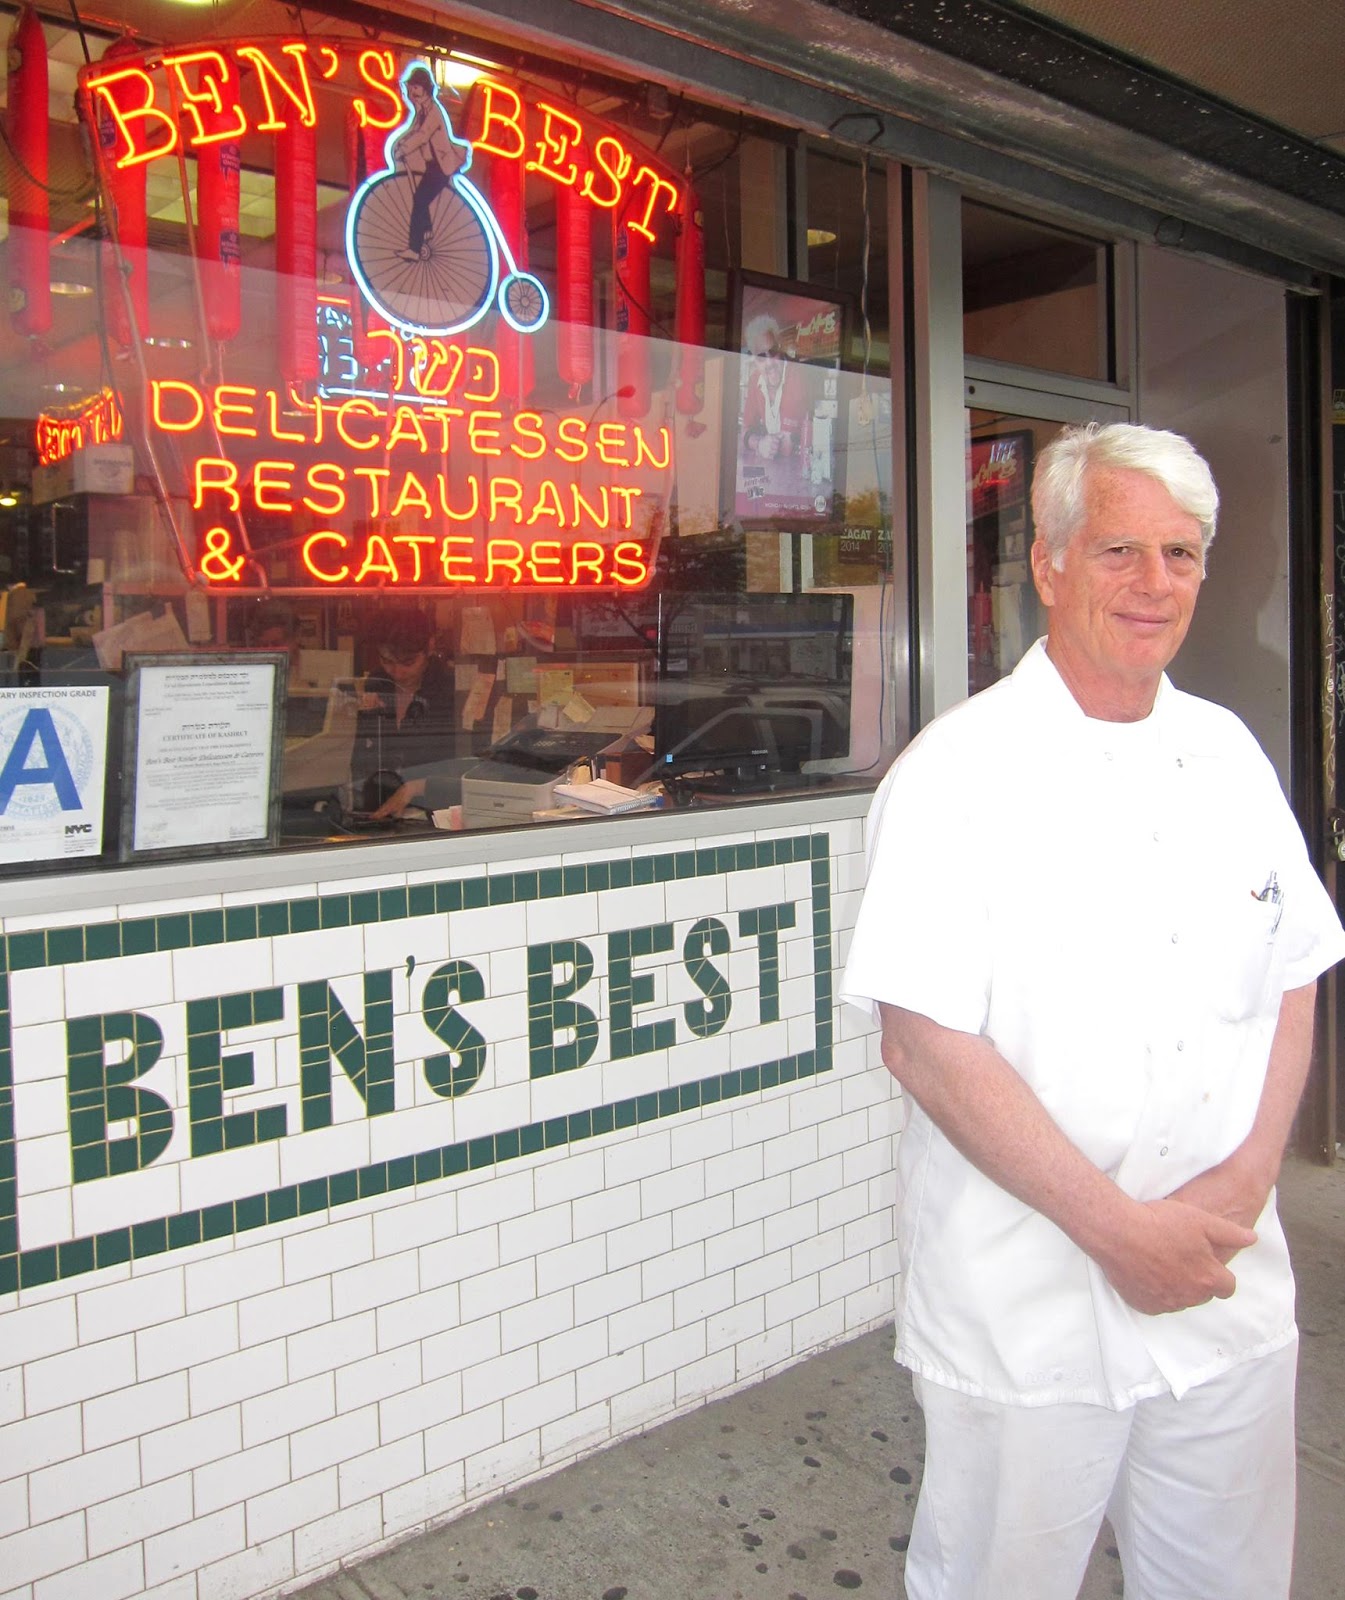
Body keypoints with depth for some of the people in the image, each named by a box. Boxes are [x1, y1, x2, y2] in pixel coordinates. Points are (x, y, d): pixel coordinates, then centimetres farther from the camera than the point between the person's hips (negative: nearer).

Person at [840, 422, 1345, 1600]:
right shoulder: (961, 772, -13)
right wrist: (1120, 1228, -17)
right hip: (1024, 1312, -5)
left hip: (1228, 1291, 5)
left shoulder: (1228, 755, 6)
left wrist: (1246, 1179, -4)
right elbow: (925, 1041, -18)